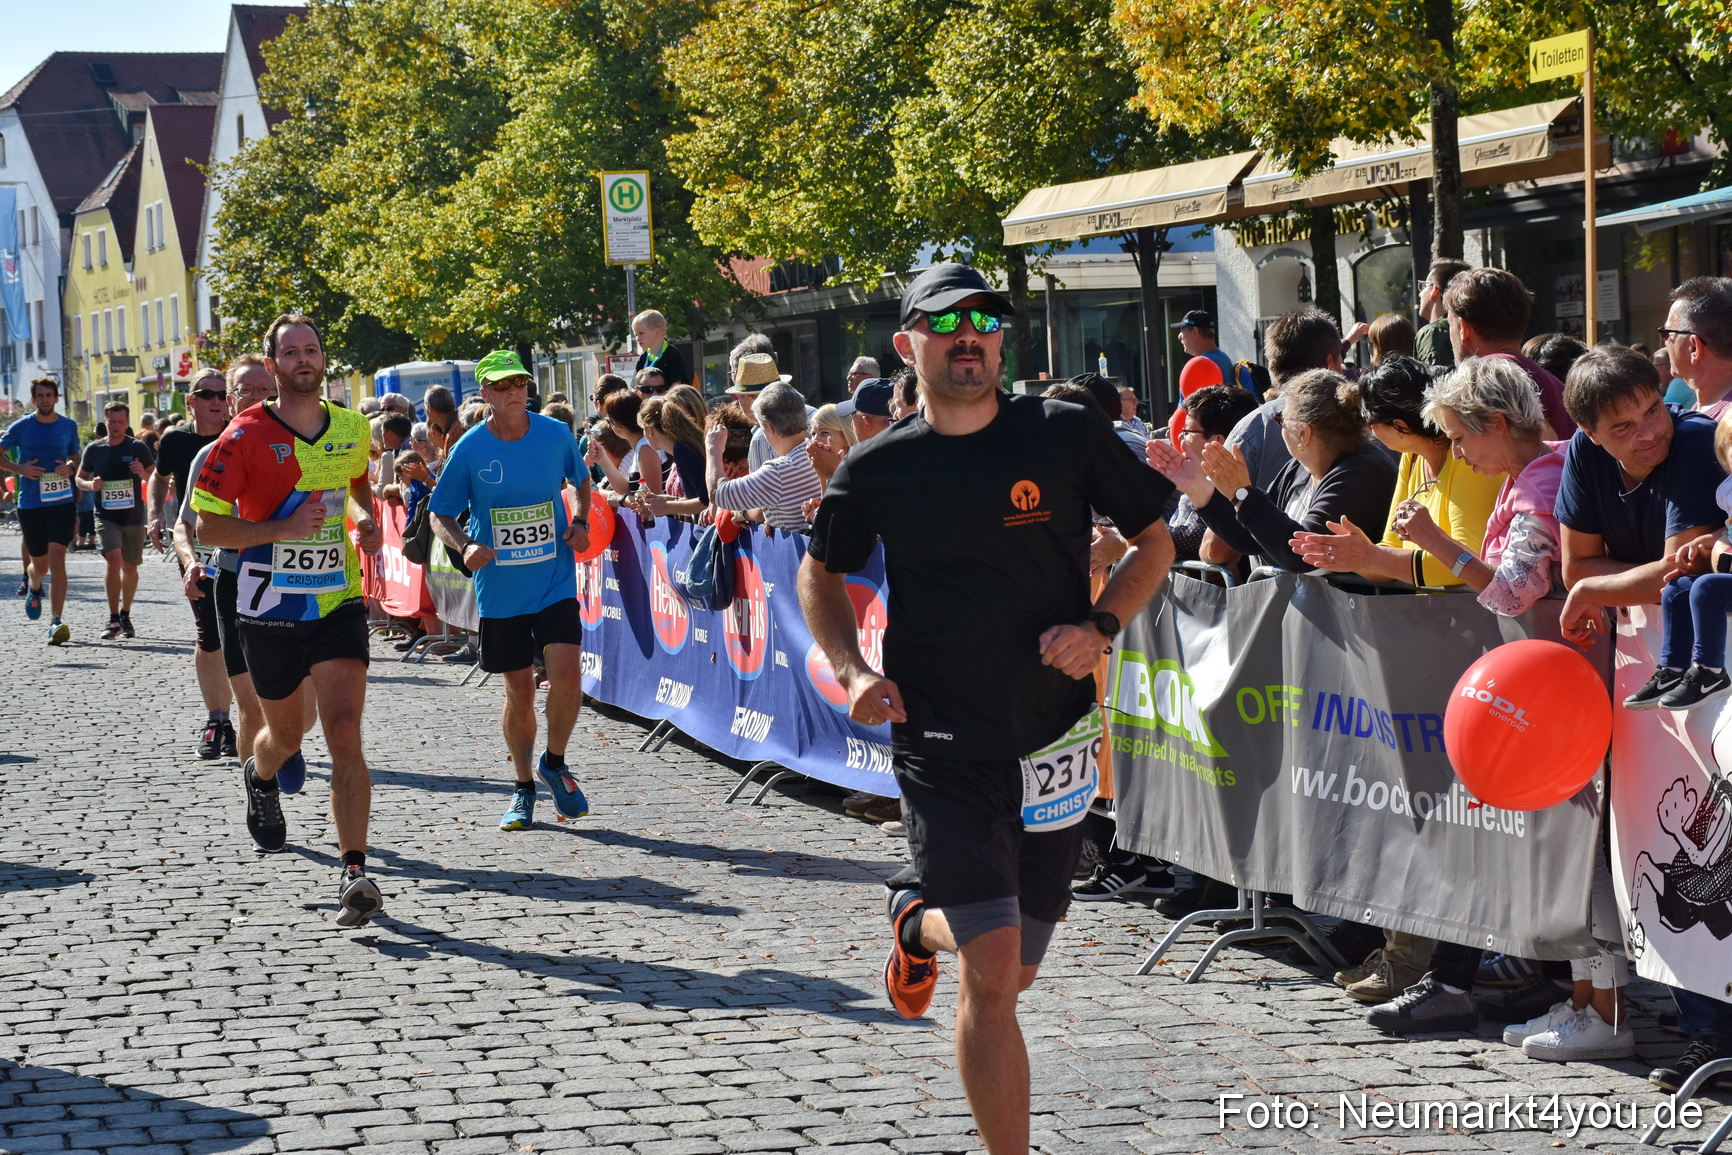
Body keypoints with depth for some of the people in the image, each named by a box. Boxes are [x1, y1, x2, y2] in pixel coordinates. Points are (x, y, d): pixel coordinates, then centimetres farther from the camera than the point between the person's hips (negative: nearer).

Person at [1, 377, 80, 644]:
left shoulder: (69, 426, 5)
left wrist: (70, 468, -5)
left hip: (62, 503, 0)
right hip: (30, 504, 0)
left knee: (57, 559, -15)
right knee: (40, 566, 9)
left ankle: (56, 622, -14)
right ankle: (32, 586, 47)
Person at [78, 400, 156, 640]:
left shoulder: (138, 448, -1)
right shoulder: (94, 449, 3)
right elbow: (80, 477, 13)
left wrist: (144, 474, -20)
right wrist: (90, 484, -9)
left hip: (133, 516, 1)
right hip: (106, 516, -1)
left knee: (130, 567, 11)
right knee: (114, 561, -19)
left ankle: (125, 616, 29)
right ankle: (113, 620, -13)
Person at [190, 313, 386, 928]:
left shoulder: (352, 428, 4)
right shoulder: (246, 436, -9)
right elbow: (208, 526, -10)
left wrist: (365, 518, 5)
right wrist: (285, 527, -21)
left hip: (338, 602, 1)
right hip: (269, 607, -1)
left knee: (345, 734, -14)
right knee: (285, 737, 16)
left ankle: (355, 873, -15)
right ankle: (260, 778, 55)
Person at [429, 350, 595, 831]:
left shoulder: (556, 435, -3)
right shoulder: (469, 450, -8)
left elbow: (581, 481, 17)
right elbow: (441, 516, 2)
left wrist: (580, 522, -1)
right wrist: (465, 545, -18)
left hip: (555, 582, 0)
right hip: (500, 590, 0)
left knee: (566, 675, -15)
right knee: (519, 692, 7)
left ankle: (554, 764, 12)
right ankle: (524, 788, 27)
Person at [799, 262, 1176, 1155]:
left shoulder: (1066, 436, -3)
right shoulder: (879, 469, -2)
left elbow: (1153, 541, 8)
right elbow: (820, 574, 14)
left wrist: (1101, 627, -9)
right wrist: (851, 670, -2)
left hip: (1055, 737, 2)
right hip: (943, 748, -2)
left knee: (1014, 971, 15)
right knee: (992, 976, -13)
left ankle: (917, 922, 48)